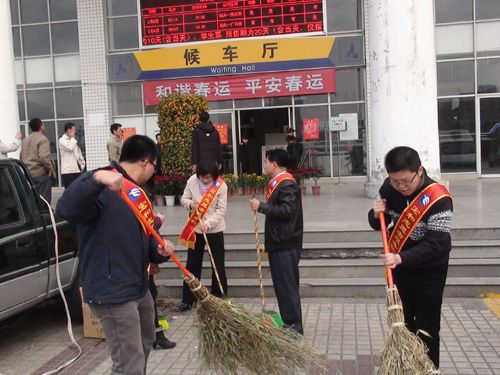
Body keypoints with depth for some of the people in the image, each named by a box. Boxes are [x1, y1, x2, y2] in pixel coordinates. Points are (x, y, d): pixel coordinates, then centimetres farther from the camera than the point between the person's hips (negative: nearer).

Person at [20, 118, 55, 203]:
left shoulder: (25, 140, 15)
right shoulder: (42, 139, -11)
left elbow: (21, 157, 19)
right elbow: (44, 157, -23)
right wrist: (50, 168, -11)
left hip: (28, 174, 8)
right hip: (41, 173, -8)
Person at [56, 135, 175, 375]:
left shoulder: (138, 192, 14)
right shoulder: (103, 186, -17)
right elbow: (66, 210, -35)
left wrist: (160, 250, -2)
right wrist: (97, 177, -47)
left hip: (139, 288, 10)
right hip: (112, 292, -10)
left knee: (144, 347, 28)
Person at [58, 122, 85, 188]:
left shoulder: (73, 140, 17)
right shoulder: (62, 140, -4)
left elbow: (78, 152, 21)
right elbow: (70, 148, -22)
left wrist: (82, 164, 13)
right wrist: (72, 138, -7)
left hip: (77, 169, 7)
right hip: (67, 170, -7)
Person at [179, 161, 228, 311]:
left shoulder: (221, 185, -14)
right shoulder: (192, 181, -8)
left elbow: (221, 210, -14)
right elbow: (184, 199, 2)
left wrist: (208, 223, -25)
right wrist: (190, 204, -21)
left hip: (215, 229, -2)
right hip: (195, 229, 2)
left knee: (218, 265, 6)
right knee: (192, 264, 9)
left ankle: (219, 297, 20)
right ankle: (188, 299, 19)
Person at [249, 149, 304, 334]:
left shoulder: (287, 184, -14)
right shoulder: (276, 183, 17)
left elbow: (287, 210, -25)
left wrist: (261, 207, -20)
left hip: (286, 244, -10)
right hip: (278, 243, 10)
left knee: (287, 285, -5)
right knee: (281, 284, 14)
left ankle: (295, 325, 4)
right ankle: (288, 323, 23)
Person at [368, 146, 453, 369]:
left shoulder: (438, 198, -25)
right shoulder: (389, 188, -8)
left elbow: (436, 244, -30)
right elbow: (378, 224, 5)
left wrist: (401, 257, -41)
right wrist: (377, 215, -18)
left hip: (429, 273, -5)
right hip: (399, 269, 5)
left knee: (426, 330, 4)